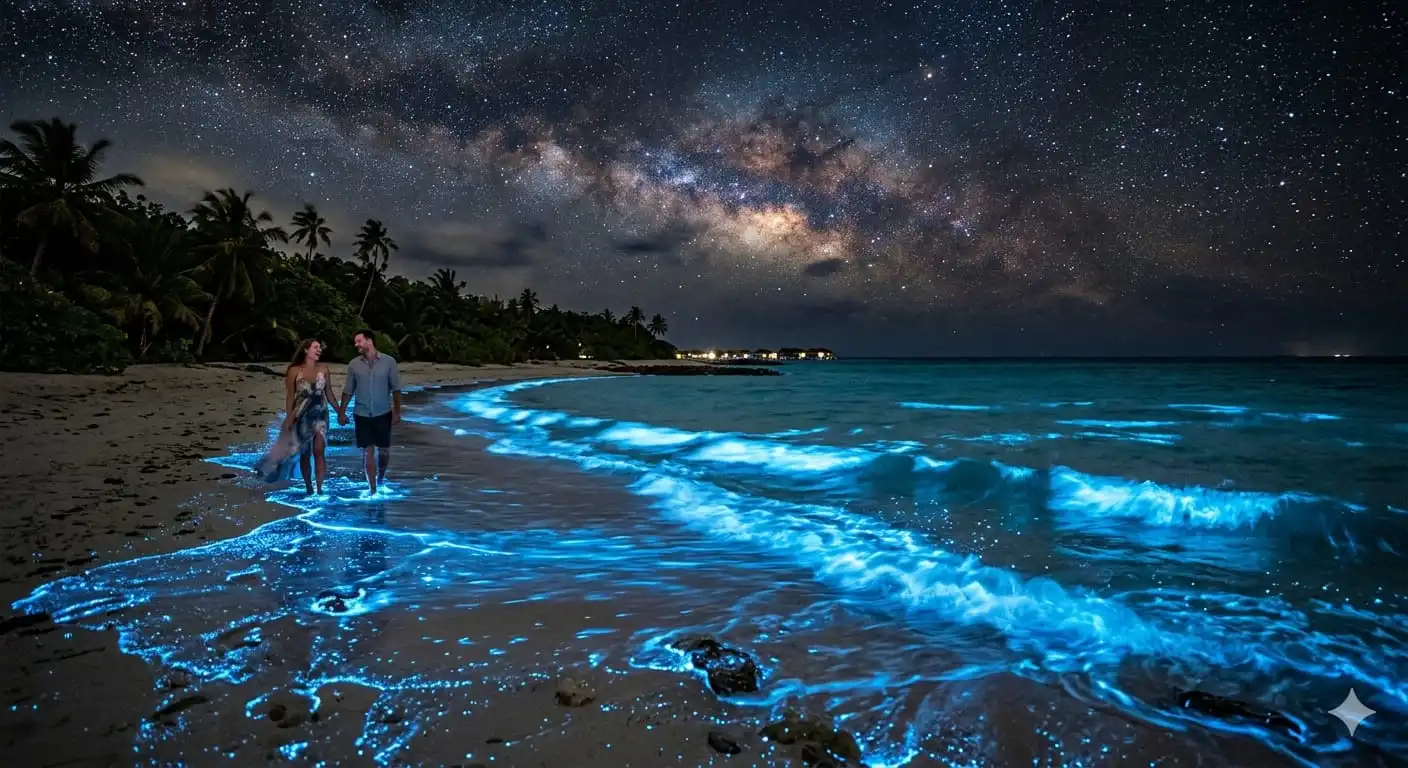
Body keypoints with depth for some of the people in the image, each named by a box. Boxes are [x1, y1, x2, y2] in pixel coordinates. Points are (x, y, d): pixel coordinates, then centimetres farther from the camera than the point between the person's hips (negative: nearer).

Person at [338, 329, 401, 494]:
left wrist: (397, 412, -5)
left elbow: (395, 388, -3)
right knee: (367, 451, 1)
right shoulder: (353, 364, 0)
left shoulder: (388, 361, -6)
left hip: (383, 414, -1)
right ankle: (372, 489, 7)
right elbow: (348, 391, 7)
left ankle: (381, 478, 34)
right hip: (362, 415, 1)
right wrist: (341, 412, 5)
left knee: (384, 450, 8)